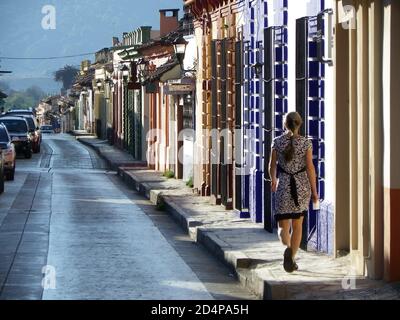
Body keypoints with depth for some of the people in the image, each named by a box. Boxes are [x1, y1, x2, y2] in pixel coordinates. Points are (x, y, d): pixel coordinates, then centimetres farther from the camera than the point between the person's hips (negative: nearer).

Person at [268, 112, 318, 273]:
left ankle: (287, 247, -27)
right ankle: (292, 259, 14)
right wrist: (314, 191, -2)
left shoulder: (277, 142, -3)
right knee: (297, 224, 15)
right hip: (302, 186, 0)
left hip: (283, 185, 0)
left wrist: (273, 181, 25)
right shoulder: (306, 143, -6)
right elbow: (310, 167, -8)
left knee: (283, 225, 4)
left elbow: (272, 166, 6)